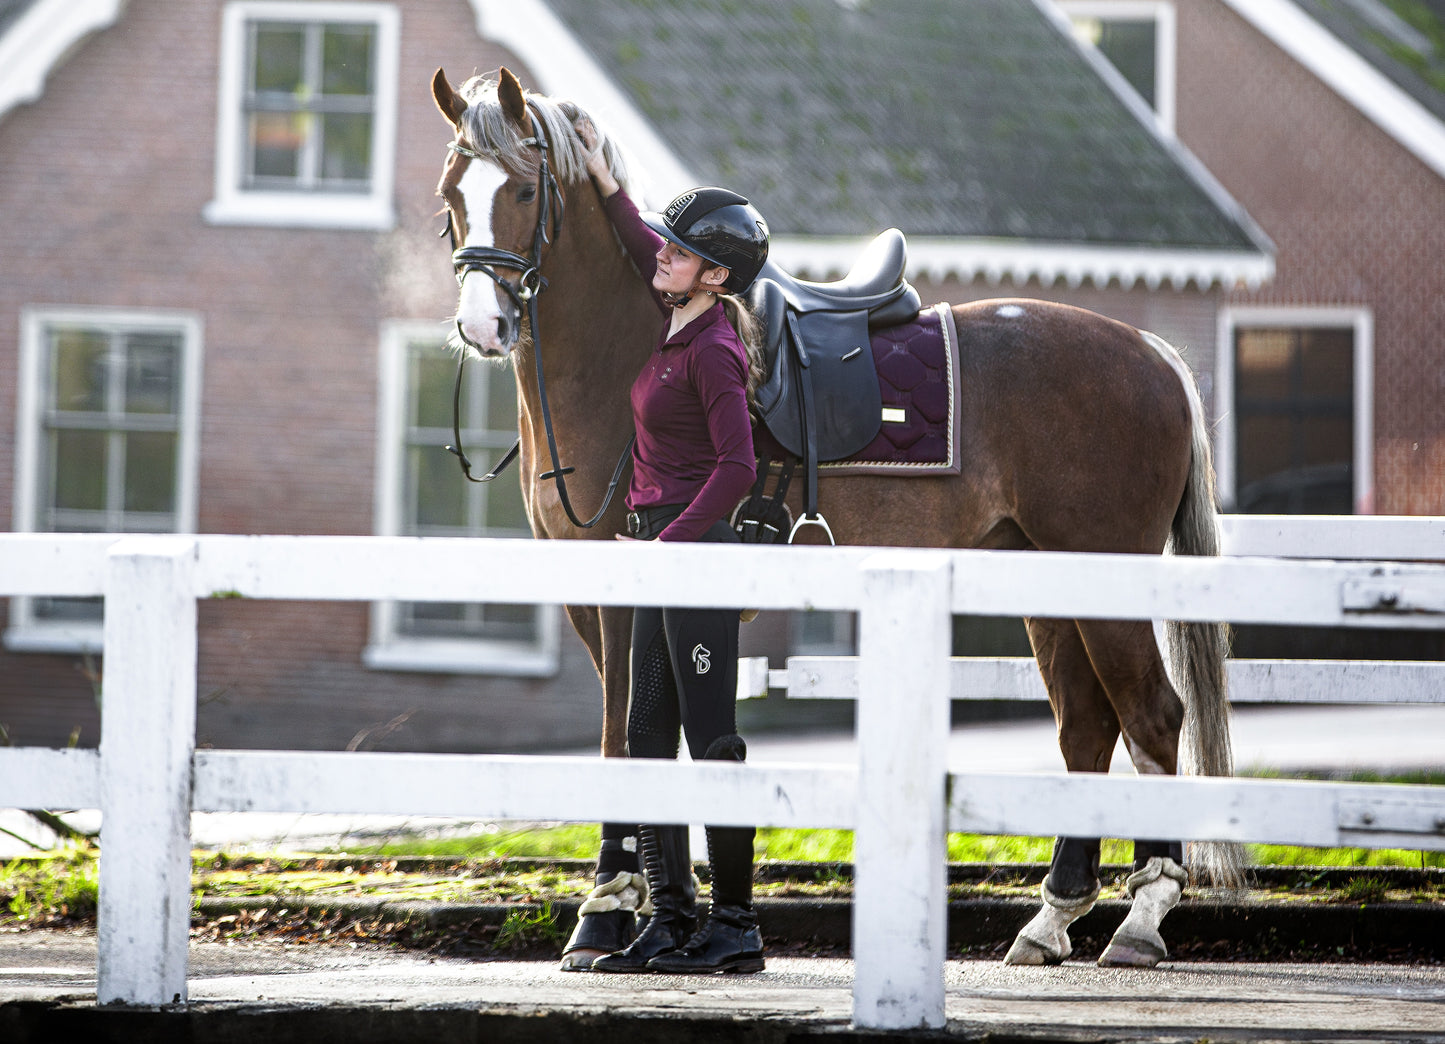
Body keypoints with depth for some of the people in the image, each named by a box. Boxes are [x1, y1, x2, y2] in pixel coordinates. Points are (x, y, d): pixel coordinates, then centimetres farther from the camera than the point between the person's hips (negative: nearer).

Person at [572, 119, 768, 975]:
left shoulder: (712, 352, -16)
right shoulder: (681, 323, 10)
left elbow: (737, 467, -23)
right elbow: (644, 245, 31)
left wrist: (669, 542, -23)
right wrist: (604, 178, 32)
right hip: (665, 548, 10)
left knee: (710, 735, -6)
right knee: (650, 730, 9)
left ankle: (737, 926, -3)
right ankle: (671, 918, 12)